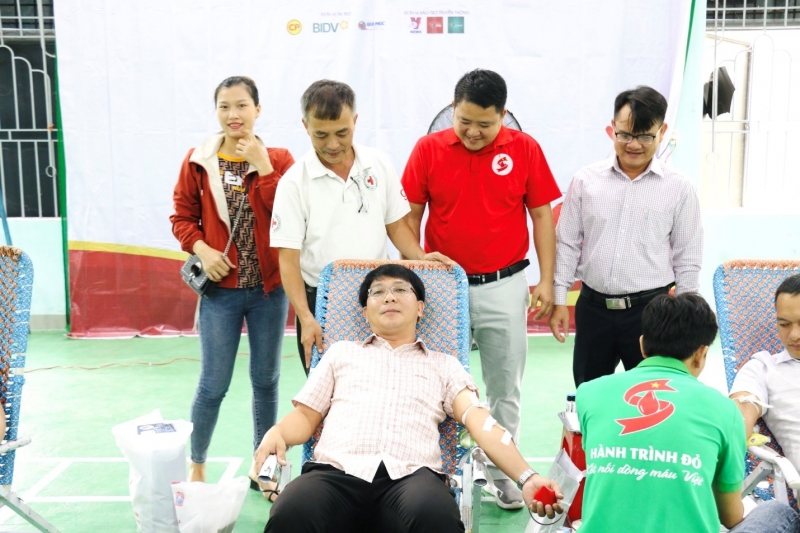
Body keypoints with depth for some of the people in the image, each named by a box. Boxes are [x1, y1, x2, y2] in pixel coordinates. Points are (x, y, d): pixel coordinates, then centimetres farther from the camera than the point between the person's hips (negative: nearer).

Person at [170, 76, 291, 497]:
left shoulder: (278, 159, -1)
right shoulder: (198, 162, 1)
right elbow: (182, 216, 5)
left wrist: (263, 165, -16)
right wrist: (201, 250, -12)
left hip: (269, 289, 1)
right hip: (220, 289, -1)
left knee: (266, 380, 11)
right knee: (213, 384, 2)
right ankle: (196, 466, 24)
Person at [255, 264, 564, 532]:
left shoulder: (444, 365, 24)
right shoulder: (341, 353, 28)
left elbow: (482, 424, 11)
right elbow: (306, 416, 23)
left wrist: (526, 478, -6)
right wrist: (275, 434, -1)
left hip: (411, 476, 0)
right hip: (337, 472, 1)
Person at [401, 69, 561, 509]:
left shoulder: (525, 149, -3)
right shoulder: (428, 149, -3)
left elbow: (541, 215, 1)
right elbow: (410, 216, 2)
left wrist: (546, 281, -2)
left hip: (504, 286, 0)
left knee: (504, 386, 11)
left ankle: (501, 469, 28)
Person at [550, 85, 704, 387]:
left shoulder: (679, 188, -3)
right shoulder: (586, 180, 0)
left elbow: (687, 260, 2)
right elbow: (567, 243, 5)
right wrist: (559, 299, 2)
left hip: (651, 309, -1)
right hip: (592, 306, 2)